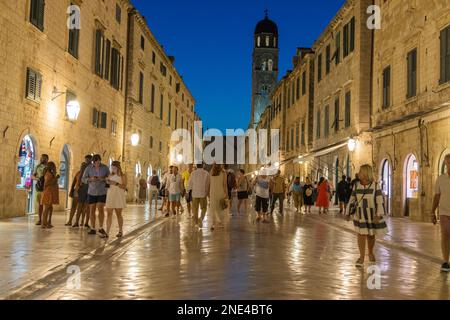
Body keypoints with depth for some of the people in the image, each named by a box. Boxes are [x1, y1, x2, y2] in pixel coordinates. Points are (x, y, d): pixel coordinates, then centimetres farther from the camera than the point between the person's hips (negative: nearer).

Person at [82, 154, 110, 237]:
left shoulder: (105, 167, -6)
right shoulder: (88, 168, -6)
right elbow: (84, 179, -5)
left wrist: (104, 178, -22)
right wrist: (91, 179, -26)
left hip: (102, 192, -1)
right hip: (92, 192, 1)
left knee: (101, 209, -10)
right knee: (92, 210, 1)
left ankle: (100, 228, 3)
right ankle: (93, 229, 9)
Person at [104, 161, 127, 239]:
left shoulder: (123, 176, -1)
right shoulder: (110, 175, 12)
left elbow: (124, 187, -9)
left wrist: (116, 183, -20)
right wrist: (107, 183, -2)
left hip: (119, 197, -3)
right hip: (110, 196, 3)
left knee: (119, 214, 5)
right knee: (109, 214, -3)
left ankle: (120, 231, 18)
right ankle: (107, 233, -7)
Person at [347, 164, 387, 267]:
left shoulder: (375, 186, -13)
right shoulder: (356, 185, -5)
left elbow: (379, 201, -13)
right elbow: (352, 200, 3)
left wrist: (379, 215, -19)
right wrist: (349, 213, 0)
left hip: (372, 215, -1)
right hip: (360, 215, 1)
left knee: (371, 235, 13)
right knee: (361, 235, -4)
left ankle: (371, 253, 36)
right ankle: (362, 257, 3)